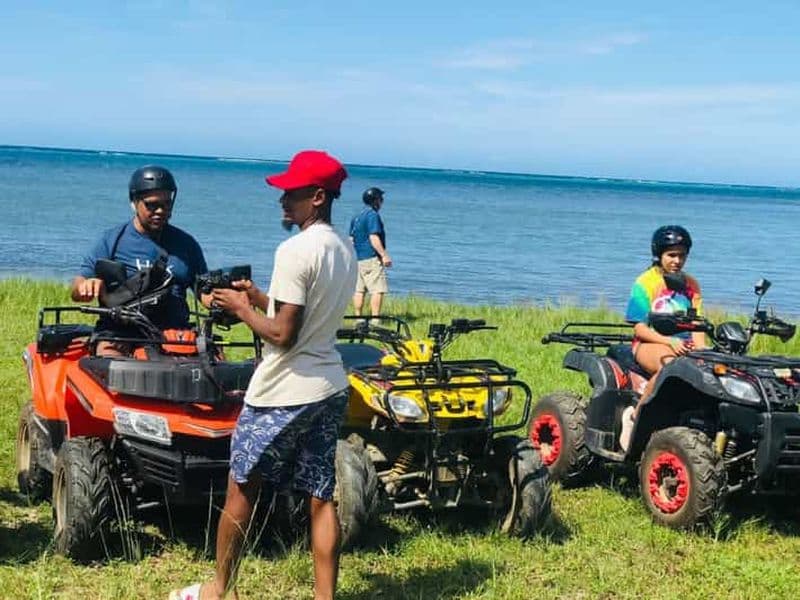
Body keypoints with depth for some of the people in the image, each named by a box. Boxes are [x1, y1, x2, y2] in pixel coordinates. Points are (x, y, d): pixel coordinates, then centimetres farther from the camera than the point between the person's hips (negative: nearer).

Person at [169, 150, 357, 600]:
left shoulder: (295, 251, -19)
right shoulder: (345, 249, 8)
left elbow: (282, 334, -21)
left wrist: (240, 308, -6)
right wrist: (261, 297, 11)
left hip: (284, 394, -8)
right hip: (330, 389, 8)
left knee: (242, 491, 9)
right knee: (321, 497, 9)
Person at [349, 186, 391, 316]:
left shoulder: (356, 217, 17)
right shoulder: (373, 215, -9)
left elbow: (351, 239, 19)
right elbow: (373, 238, -17)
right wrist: (384, 255, -17)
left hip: (357, 259, 9)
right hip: (372, 258, -9)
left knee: (359, 290, 9)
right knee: (378, 290, -9)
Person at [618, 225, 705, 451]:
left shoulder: (690, 285, 17)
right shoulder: (645, 283, 1)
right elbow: (639, 328, -5)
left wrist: (701, 350, -9)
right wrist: (669, 341, -20)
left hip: (684, 346, 4)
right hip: (649, 345, -4)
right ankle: (635, 415, -26)